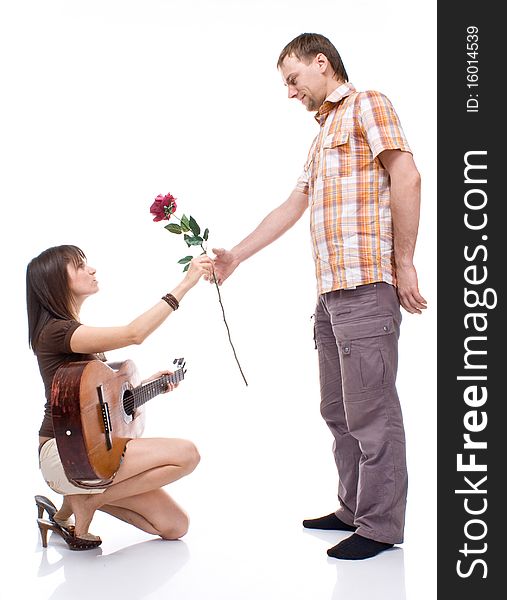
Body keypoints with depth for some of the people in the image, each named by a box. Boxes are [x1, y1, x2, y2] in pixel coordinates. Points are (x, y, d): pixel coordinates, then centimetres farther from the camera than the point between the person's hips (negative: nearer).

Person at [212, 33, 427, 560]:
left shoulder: (367, 105, 0)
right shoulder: (323, 135, 27)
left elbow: (406, 177, -12)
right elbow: (290, 209, 27)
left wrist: (403, 264, -16)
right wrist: (234, 257, 24)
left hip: (366, 285, -9)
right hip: (331, 292, 9)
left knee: (370, 411, -5)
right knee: (338, 410, 12)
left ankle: (381, 526, 4)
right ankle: (353, 510, 23)